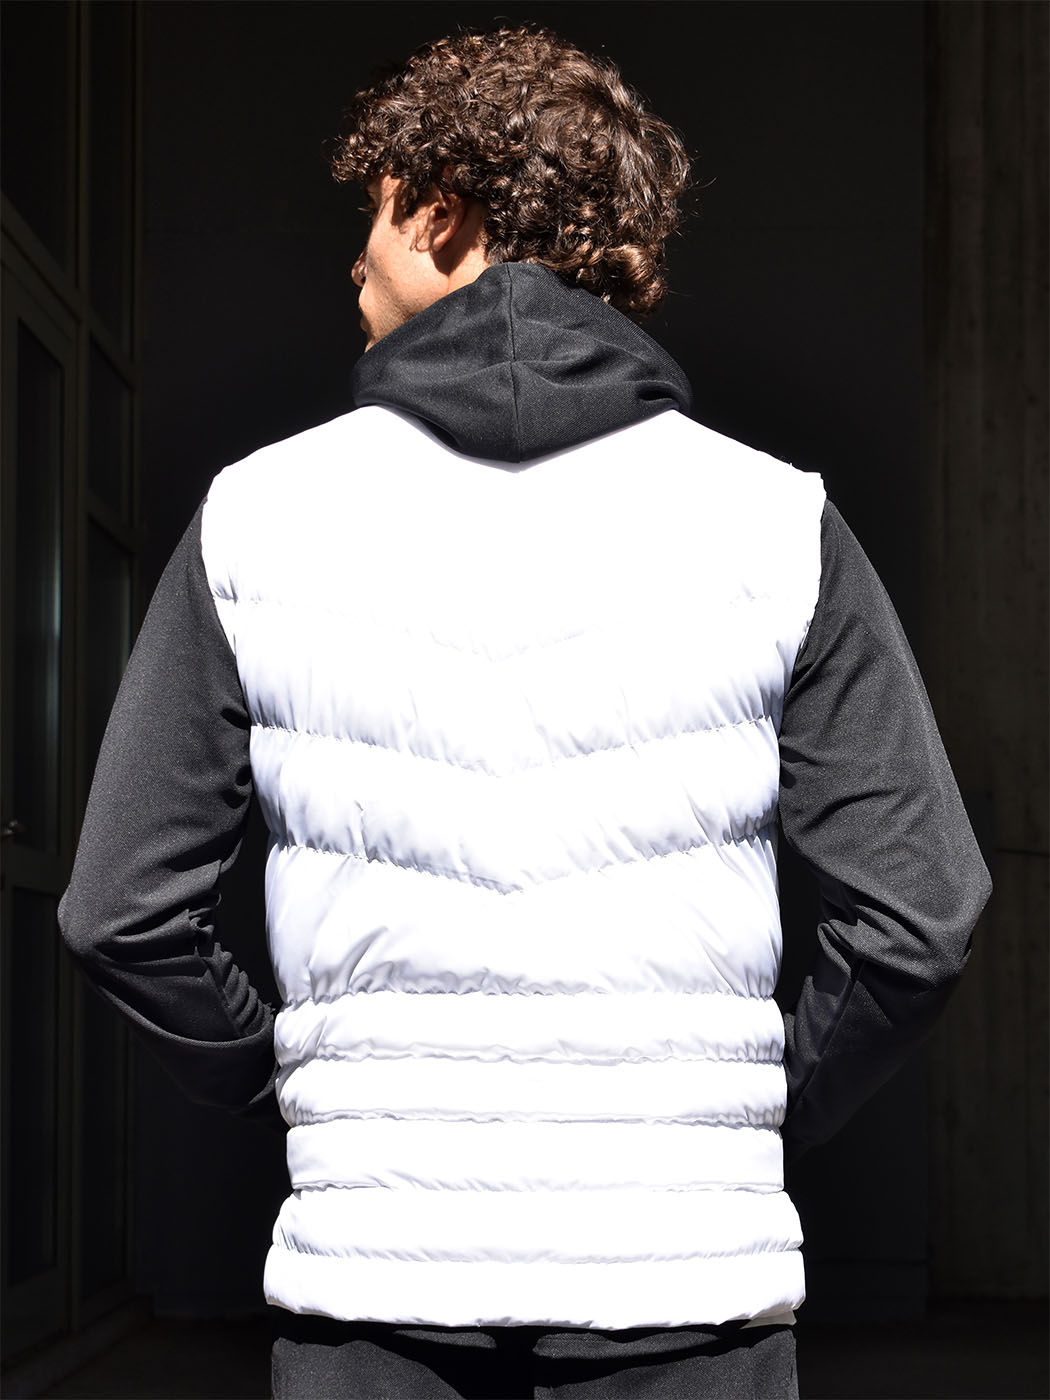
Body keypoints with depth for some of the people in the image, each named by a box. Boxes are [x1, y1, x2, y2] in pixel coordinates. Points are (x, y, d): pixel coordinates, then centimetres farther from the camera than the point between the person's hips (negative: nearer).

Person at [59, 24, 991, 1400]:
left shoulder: (259, 514, -1)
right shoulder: (772, 522, -2)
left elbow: (123, 910, 0)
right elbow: (919, 914, -5)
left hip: (370, 1285, 1)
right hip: (688, 1257, 0)